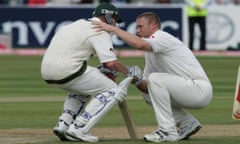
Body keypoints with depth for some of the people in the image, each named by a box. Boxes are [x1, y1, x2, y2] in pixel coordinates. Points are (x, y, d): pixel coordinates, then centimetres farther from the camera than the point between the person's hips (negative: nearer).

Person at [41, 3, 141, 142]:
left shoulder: (80, 23, 25)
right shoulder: (100, 31, -2)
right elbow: (111, 63, -13)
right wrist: (129, 72, 6)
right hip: (67, 71, -9)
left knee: (83, 86, 35)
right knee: (113, 91, 2)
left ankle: (64, 124, 15)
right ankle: (78, 129, -9)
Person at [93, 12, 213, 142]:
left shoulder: (163, 37, -10)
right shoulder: (150, 52, 19)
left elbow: (139, 44, -31)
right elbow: (147, 86, 17)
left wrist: (113, 29, -24)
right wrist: (137, 82, -5)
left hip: (200, 88, -10)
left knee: (155, 79, -22)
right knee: (148, 92, 16)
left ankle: (168, 131, -19)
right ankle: (188, 123, 13)